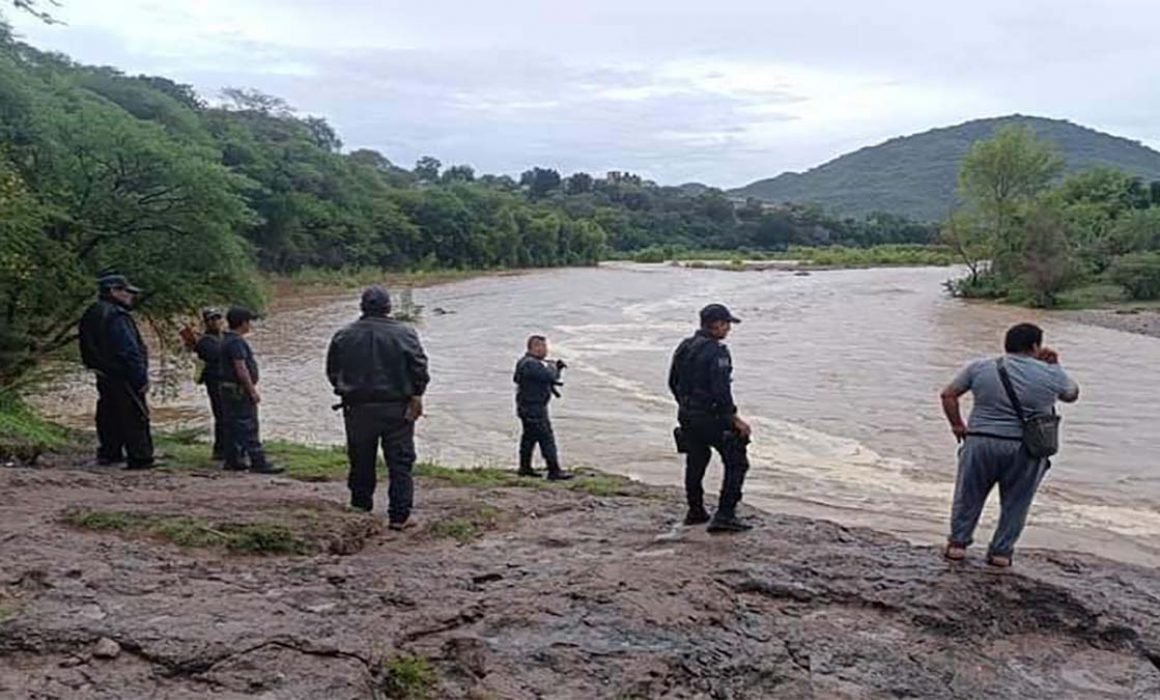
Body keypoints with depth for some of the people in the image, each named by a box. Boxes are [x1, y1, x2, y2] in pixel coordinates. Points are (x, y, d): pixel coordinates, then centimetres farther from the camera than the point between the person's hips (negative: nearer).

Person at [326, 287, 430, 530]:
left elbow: (332, 371, 9)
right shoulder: (404, 333, -5)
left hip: (358, 409, 3)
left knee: (361, 460, 15)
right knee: (400, 463, 3)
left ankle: (360, 506, 23)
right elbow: (419, 368, -10)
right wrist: (416, 396, -3)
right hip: (396, 409, -2)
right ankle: (399, 515, 1)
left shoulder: (343, 336, 3)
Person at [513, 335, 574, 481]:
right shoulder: (530, 364, -22)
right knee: (546, 437, -8)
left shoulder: (533, 362, 14)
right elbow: (550, 376, -27)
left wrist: (557, 368, 1)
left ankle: (525, 467, 29)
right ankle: (554, 471, -6)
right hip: (533, 408, -11)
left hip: (528, 407, 11)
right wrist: (553, 367, -6)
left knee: (530, 436, 19)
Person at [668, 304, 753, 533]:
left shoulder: (684, 347, 8)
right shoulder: (716, 352, -18)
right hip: (711, 417, -8)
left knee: (696, 462, 21)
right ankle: (725, 515, -2)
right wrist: (735, 419, -16)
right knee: (737, 462, 2)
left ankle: (695, 511, 32)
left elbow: (673, 382, 16)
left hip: (686, 416, 8)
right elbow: (721, 391, -24)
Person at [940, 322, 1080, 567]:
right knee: (1015, 502, 14)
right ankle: (1001, 552, 18)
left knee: (969, 495, 15)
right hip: (1027, 450, 0)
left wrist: (957, 425, 9)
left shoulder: (980, 368, 0)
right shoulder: (1051, 375, 0)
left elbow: (948, 395, 1)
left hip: (981, 444, 0)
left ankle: (957, 543, 20)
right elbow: (1072, 395, 18)